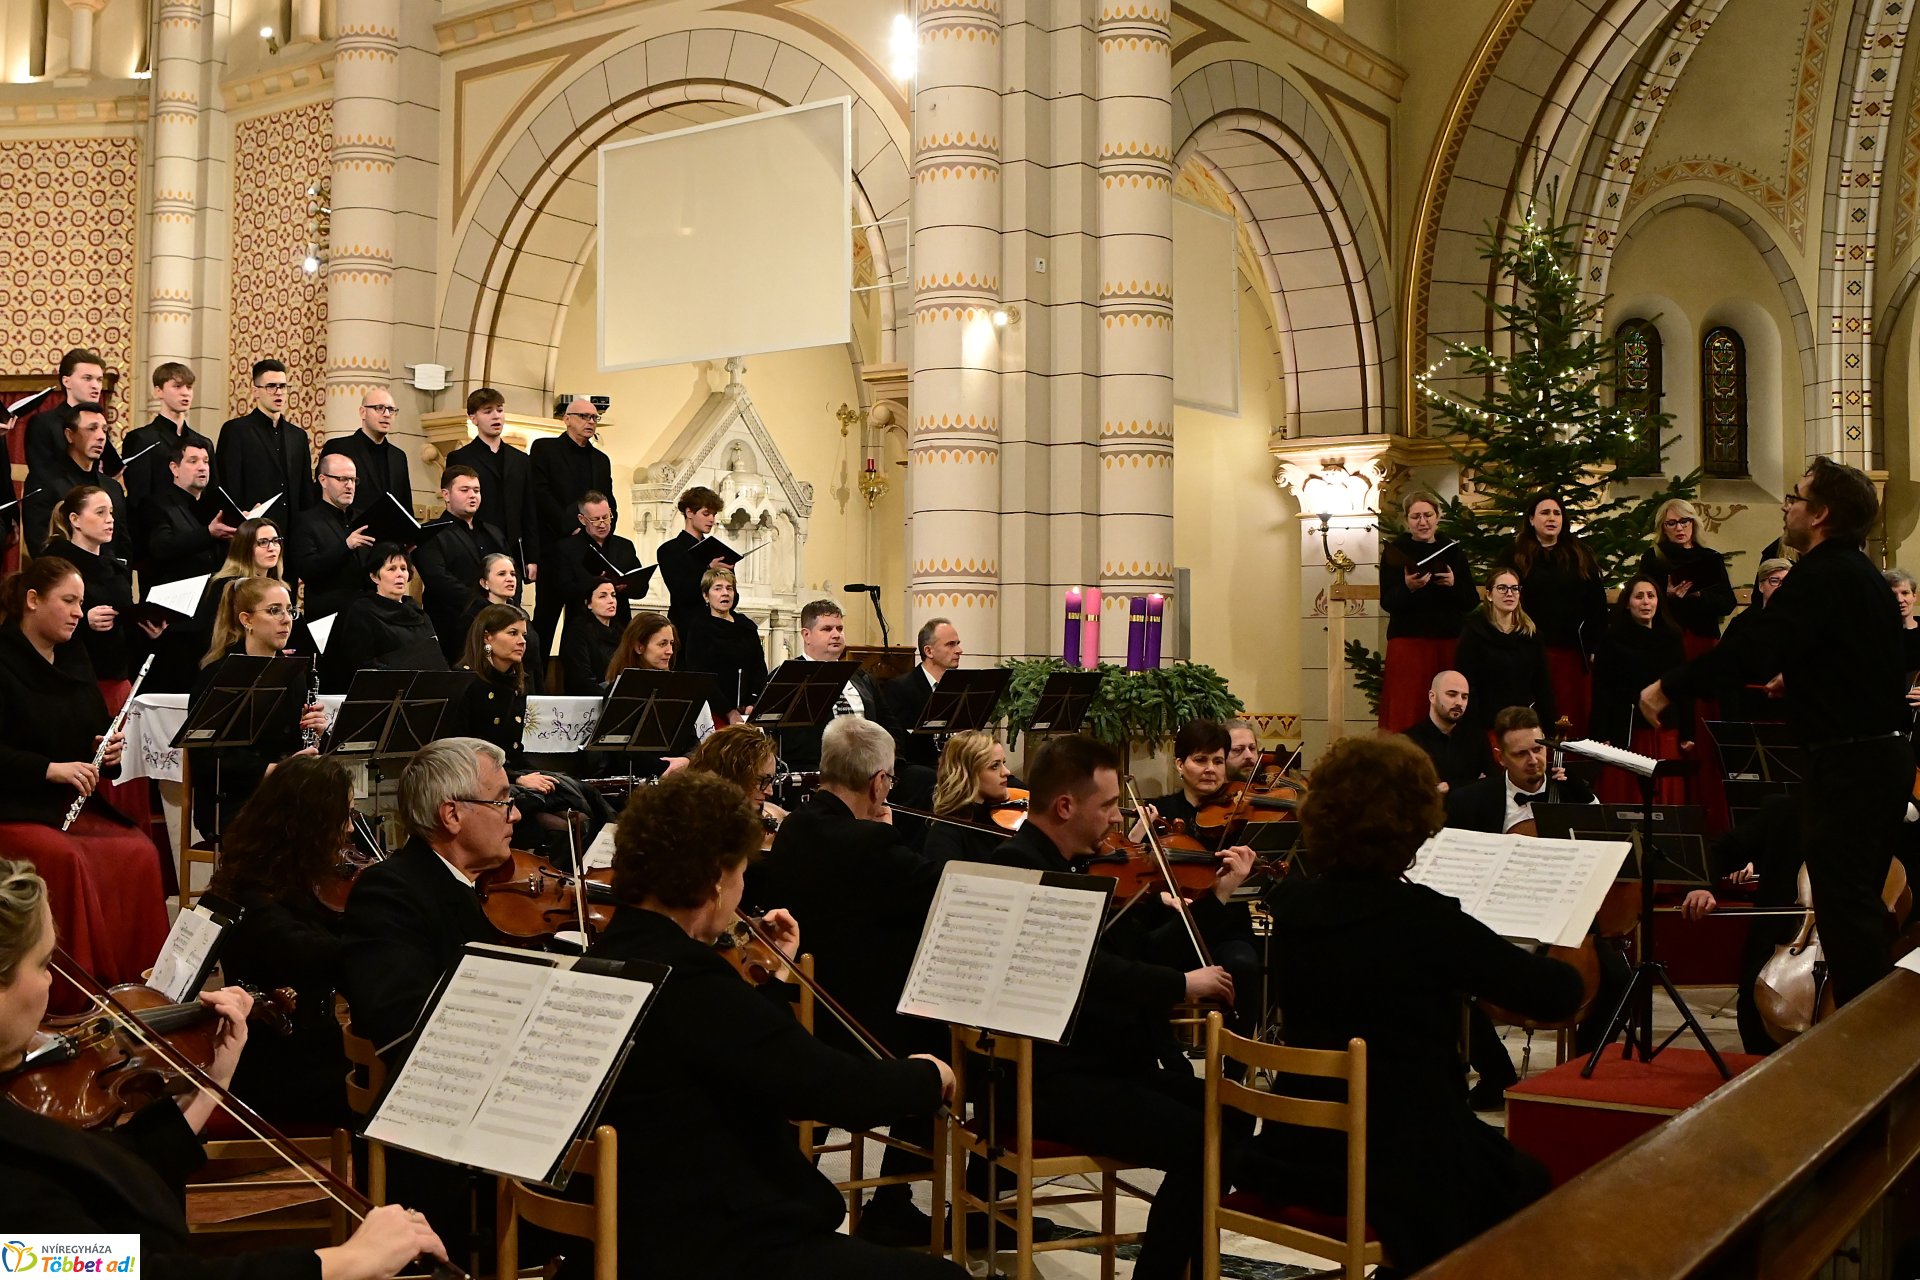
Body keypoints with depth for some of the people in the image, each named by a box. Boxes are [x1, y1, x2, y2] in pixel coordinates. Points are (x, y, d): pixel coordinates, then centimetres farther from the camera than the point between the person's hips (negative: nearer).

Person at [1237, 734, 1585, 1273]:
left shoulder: (1288, 903, -4)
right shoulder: (1426, 917, -20)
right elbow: (1561, 995, -12)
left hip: (1300, 1153, 6)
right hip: (1405, 1166, -6)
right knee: (1527, 1181, 26)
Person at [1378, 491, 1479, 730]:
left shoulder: (1454, 550, 11)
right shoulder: (1395, 551, 4)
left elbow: (1472, 602, 7)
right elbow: (1387, 603, -4)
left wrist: (1454, 584, -12)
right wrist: (1408, 588, -23)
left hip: (1450, 641, 2)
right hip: (1409, 641, -2)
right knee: (1407, 712, -7)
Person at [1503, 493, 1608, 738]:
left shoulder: (1579, 555, 12)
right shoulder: (1514, 556, 5)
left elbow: (1597, 602, 9)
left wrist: (1595, 646, 2)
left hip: (1571, 651, 2)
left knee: (1572, 718, 1)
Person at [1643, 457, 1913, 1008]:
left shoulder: (1821, 575, -16)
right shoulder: (1864, 574, 15)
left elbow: (1752, 648, -28)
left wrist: (1670, 687, -24)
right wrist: (1795, 674, 41)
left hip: (1845, 759, -10)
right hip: (1886, 750, 10)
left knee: (1843, 902, -7)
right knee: (1861, 897, 17)